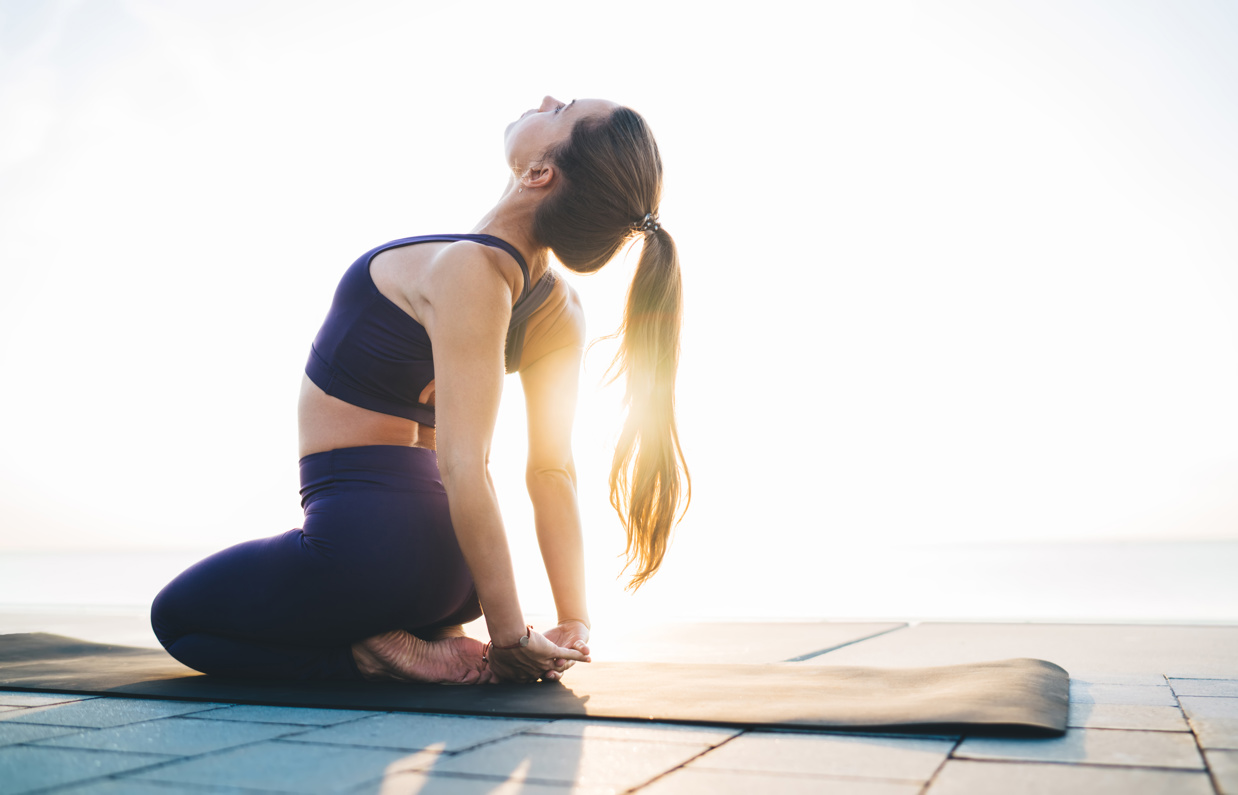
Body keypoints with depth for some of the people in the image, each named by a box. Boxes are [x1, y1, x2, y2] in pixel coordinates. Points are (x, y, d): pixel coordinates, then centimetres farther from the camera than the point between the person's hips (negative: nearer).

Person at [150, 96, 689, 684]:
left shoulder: (466, 269, -26)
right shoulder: (561, 312, -4)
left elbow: (464, 468, -29)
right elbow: (553, 472, -4)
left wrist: (510, 636, -21)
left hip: (367, 543, -8)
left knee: (176, 618, 20)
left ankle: (376, 653, -1)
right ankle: (433, 636, 14)